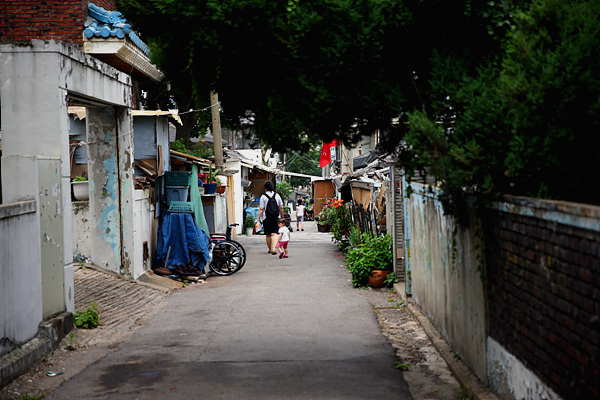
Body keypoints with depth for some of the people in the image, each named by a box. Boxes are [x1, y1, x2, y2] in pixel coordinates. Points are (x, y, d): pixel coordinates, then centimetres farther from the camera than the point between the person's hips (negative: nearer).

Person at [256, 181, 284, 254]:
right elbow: (281, 207, 7)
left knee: (268, 235, 12)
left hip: (267, 219, -1)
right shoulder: (277, 195, 3)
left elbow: (261, 209, -7)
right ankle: (273, 248, -21)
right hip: (276, 218, 1)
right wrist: (281, 215, 18)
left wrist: (258, 217, 1)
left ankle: (270, 249, 21)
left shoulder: (263, 197, -6)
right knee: (275, 233, -4)